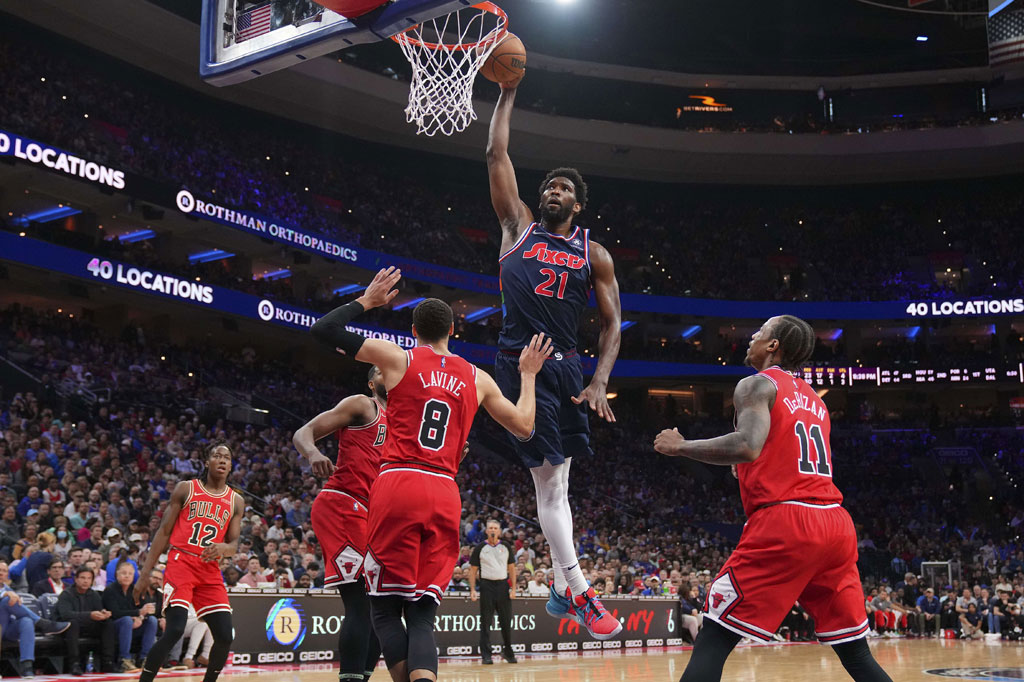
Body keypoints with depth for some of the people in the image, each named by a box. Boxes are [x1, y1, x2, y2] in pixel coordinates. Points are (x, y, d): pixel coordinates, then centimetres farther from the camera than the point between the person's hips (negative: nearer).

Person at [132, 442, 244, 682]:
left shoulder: (236, 501, 11)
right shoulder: (185, 489, 3)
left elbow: (234, 545, 9)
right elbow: (163, 532, 4)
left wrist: (222, 548, -16)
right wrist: (145, 572, -2)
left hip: (210, 570, 4)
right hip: (180, 563, -4)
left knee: (225, 637, -3)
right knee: (175, 630, -20)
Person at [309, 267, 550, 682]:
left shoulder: (397, 358, 6)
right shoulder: (477, 378, 15)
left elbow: (322, 331, 8)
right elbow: (524, 427, 22)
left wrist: (366, 301, 21)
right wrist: (528, 375, 34)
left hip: (397, 485, -2)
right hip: (445, 496, 3)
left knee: (385, 608, 7)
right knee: (422, 614, 5)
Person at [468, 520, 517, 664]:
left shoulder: (506, 547, 8)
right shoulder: (480, 548, 2)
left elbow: (511, 568, 9)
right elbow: (473, 570, 4)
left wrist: (513, 588, 1)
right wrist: (472, 590, -5)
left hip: (503, 585, 2)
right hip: (486, 586, -2)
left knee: (506, 622, 6)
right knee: (486, 622, -1)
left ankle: (507, 652, 20)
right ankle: (486, 655, 3)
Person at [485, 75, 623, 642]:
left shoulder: (594, 255, 12)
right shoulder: (519, 227, 12)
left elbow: (611, 324, 7)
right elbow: (496, 156, 9)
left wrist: (600, 382, -7)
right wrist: (507, 94, 10)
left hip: (565, 367, 2)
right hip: (519, 362, -2)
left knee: (555, 480, 6)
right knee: (549, 478, -6)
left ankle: (560, 589, 17)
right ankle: (579, 592, -2)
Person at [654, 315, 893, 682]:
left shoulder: (758, 385, 2)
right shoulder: (814, 400, 25)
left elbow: (748, 447, -17)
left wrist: (680, 446, -5)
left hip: (784, 521, -7)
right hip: (837, 522, 8)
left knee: (713, 640, -3)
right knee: (856, 652, 15)